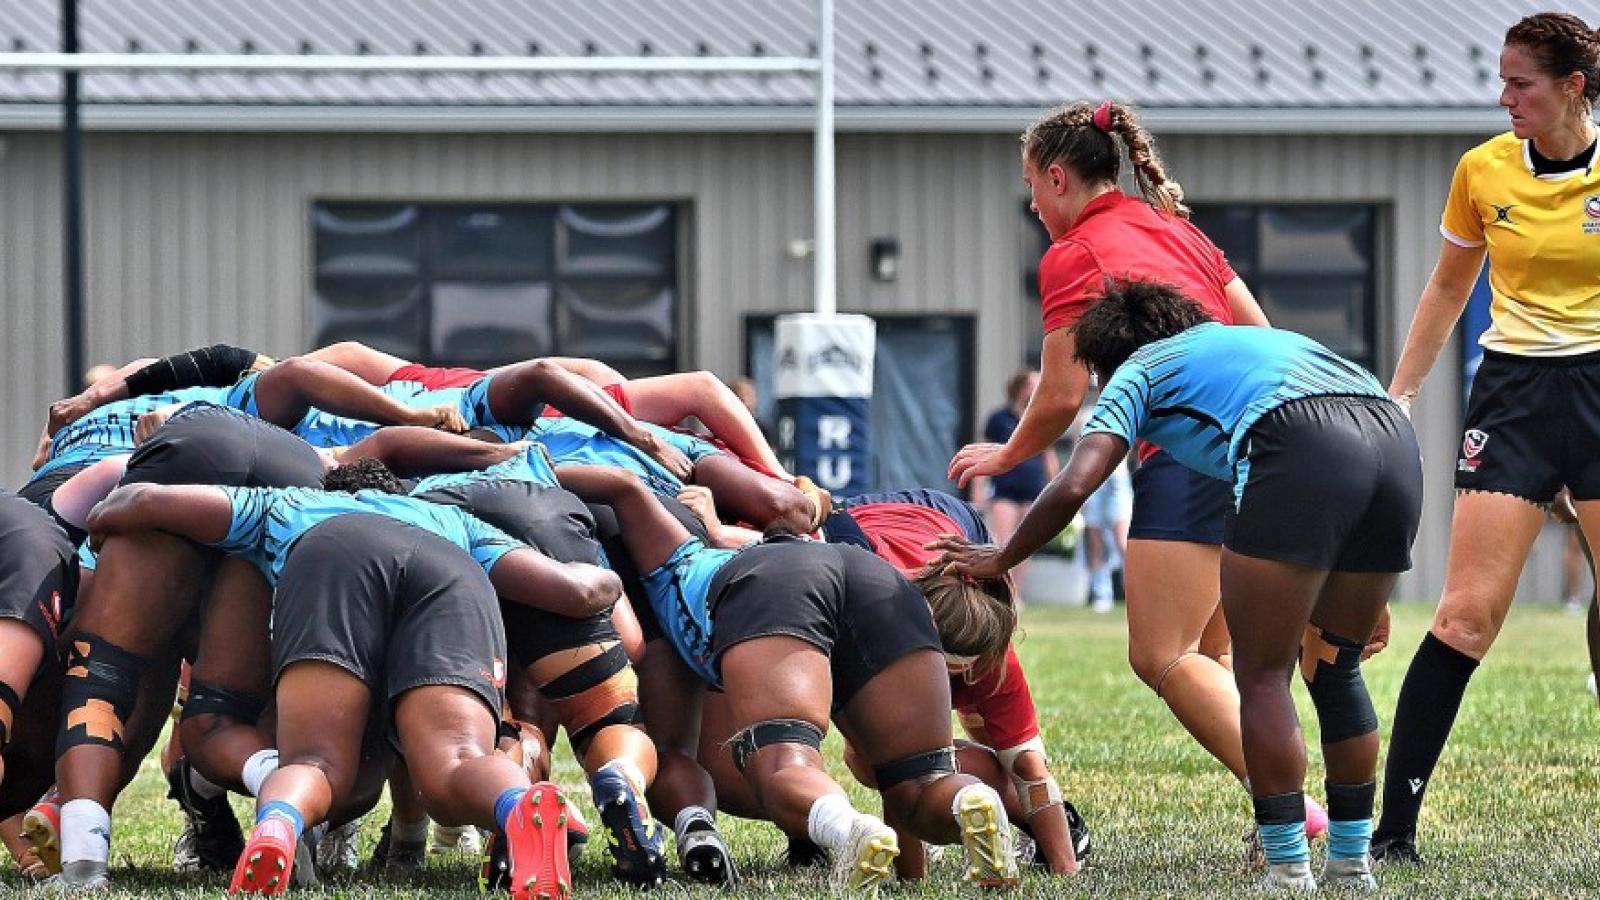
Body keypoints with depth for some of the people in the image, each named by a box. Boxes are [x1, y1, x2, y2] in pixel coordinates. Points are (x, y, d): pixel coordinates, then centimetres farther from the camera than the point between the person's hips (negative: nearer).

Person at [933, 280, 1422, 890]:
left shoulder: (1137, 371, 22)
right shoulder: (1228, 340, 41)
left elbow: (1074, 486, 8)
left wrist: (1001, 560, 24)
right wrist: (1363, 601, 40)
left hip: (1301, 456, -7)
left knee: (1262, 679, 4)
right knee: (1335, 669, 20)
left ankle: (1289, 872, 0)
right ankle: (1352, 865, 23)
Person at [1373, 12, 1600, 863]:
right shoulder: (1483, 171, 3)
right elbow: (1447, 289, 17)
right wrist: (1397, 395, 15)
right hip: (1513, 392, 1)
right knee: (1467, 614, -7)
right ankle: (1395, 823, -6)